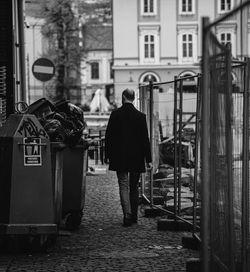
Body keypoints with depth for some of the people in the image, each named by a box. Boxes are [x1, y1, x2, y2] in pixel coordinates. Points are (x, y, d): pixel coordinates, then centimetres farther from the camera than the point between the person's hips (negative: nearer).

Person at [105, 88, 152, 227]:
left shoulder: (115, 114, -4)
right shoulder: (140, 116, -3)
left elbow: (108, 136, -2)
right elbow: (145, 138, -2)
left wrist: (107, 155, 4)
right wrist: (148, 159, 2)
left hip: (119, 157, -1)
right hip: (136, 157, 1)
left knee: (123, 186, -1)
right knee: (134, 187, 14)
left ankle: (128, 215, -14)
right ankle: (133, 216, 19)